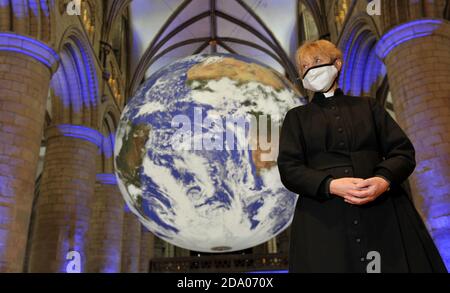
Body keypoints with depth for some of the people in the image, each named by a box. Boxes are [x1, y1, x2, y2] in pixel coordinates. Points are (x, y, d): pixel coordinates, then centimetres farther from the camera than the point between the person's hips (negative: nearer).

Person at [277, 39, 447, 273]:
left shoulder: (368, 105, 17)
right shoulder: (296, 117, 14)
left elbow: (403, 151, 9)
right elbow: (289, 169, 2)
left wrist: (385, 179, -13)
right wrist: (331, 185, -15)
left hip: (383, 212, 2)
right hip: (323, 220, -1)